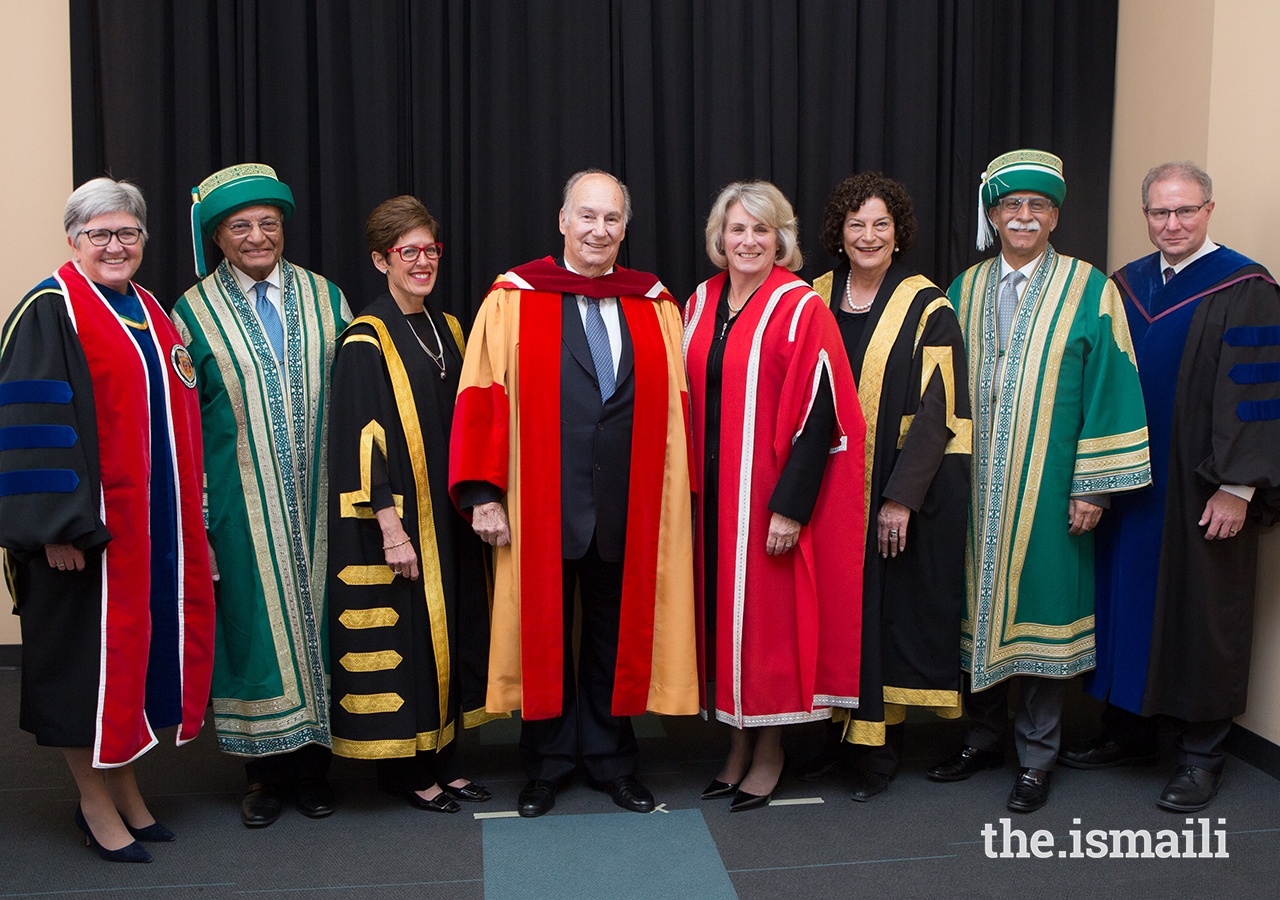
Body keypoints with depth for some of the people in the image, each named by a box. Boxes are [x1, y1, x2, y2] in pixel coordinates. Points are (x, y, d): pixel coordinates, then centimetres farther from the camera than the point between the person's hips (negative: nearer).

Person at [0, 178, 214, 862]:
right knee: (90, 652, 3)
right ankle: (95, 801, 18)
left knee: (140, 643, 13)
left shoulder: (150, 312, 14)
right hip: (89, 524, -7)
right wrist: (58, 525, -21)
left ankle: (124, 786, 28)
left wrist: (191, 515, 16)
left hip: (160, 523, 7)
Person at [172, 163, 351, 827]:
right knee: (256, 621, 3)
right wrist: (195, 509, -4)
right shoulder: (194, 313, 3)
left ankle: (313, 761, 20)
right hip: (243, 507, -1)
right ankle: (266, 770, 18)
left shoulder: (325, 299, 7)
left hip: (316, 500, 2)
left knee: (315, 616, 6)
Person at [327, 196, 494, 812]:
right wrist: (390, 525, -21)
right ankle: (402, 770, 16)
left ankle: (439, 761, 26)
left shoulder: (448, 329, 11)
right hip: (399, 520, -7)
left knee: (447, 630, 13)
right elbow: (362, 439, -16)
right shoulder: (366, 341, -10)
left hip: (449, 518, 7)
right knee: (402, 637, 1)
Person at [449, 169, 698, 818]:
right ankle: (548, 764, 27)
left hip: (629, 510, 2)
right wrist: (482, 493, -11)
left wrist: (679, 494, 1)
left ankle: (611, 761, 29)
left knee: (617, 637, 13)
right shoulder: (513, 299, 0)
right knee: (545, 636, 10)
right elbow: (482, 398, -5)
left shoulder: (655, 307, 7)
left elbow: (675, 408, 6)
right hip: (541, 506, -2)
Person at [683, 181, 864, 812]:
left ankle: (770, 750, 20)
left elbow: (819, 411, -13)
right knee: (722, 606, 11)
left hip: (770, 495, -5)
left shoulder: (801, 309, -9)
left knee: (769, 612, 2)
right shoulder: (700, 305, 8)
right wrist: (688, 489, 8)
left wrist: (790, 506, -17)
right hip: (711, 491, 5)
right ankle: (738, 742, 26)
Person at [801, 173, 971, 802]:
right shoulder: (815, 301, 7)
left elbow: (935, 409, -10)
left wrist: (902, 497, -15)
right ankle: (837, 733, 23)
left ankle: (879, 749, 16)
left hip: (896, 492, -4)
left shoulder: (927, 310, -5)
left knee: (886, 605, 2)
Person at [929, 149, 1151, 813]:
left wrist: (1093, 485, -10)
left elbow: (1107, 391, -5)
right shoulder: (964, 291, 9)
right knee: (979, 603, 10)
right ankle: (983, 739, 27)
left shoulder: (1089, 292, -2)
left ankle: (1036, 757, 17)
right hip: (973, 485, 3)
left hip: (1045, 486, -3)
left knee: (1039, 607, 3)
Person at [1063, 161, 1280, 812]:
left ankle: (1202, 753, 17)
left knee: (1202, 609, 4)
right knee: (1127, 597, 11)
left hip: (1200, 491, -5)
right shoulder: (1125, 286, 9)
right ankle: (1129, 732, 26)